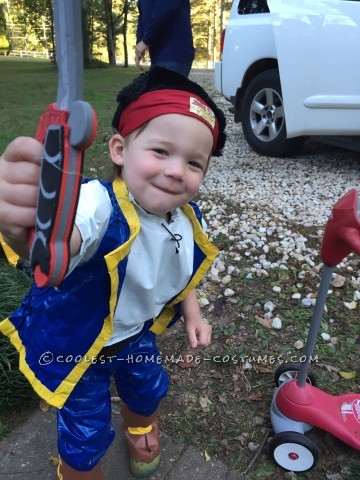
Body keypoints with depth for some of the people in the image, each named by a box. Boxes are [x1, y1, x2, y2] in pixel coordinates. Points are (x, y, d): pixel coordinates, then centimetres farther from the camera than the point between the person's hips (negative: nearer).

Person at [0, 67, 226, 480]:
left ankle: (139, 429, 67)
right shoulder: (100, 206, -41)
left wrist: (191, 313, -2)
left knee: (148, 388, 29)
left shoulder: (187, 220, -18)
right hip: (74, 343, -5)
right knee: (86, 435, 11)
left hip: (134, 333, 6)